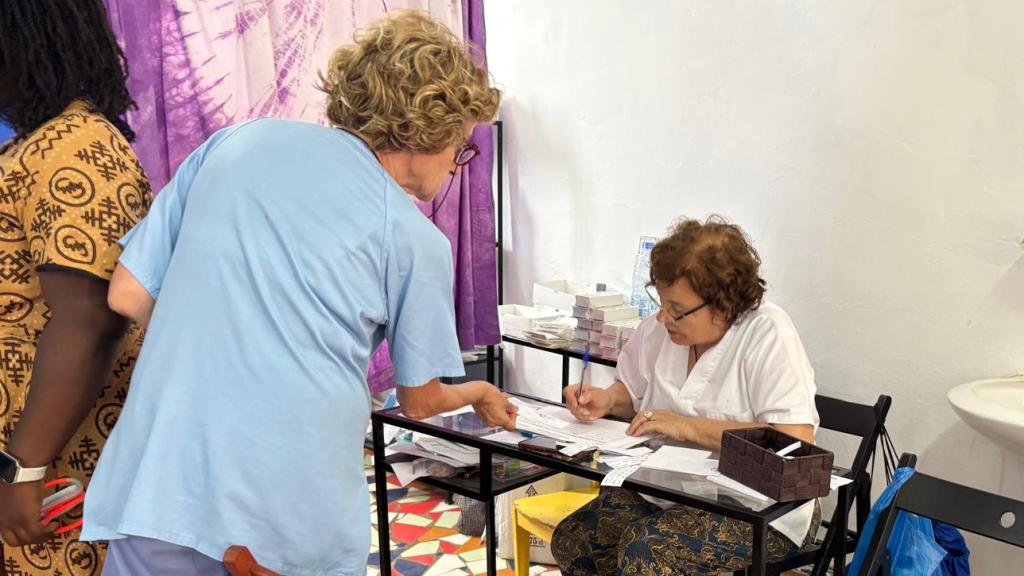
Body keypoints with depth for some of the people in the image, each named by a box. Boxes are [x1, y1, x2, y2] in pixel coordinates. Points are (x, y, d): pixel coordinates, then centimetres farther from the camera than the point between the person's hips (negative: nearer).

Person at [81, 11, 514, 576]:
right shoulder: (415, 239, -3)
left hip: (161, 486, 2)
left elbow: (128, 295, 6)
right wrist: (478, 393, 30)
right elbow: (420, 400, 8)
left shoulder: (235, 142, 5)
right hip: (298, 519, -2)